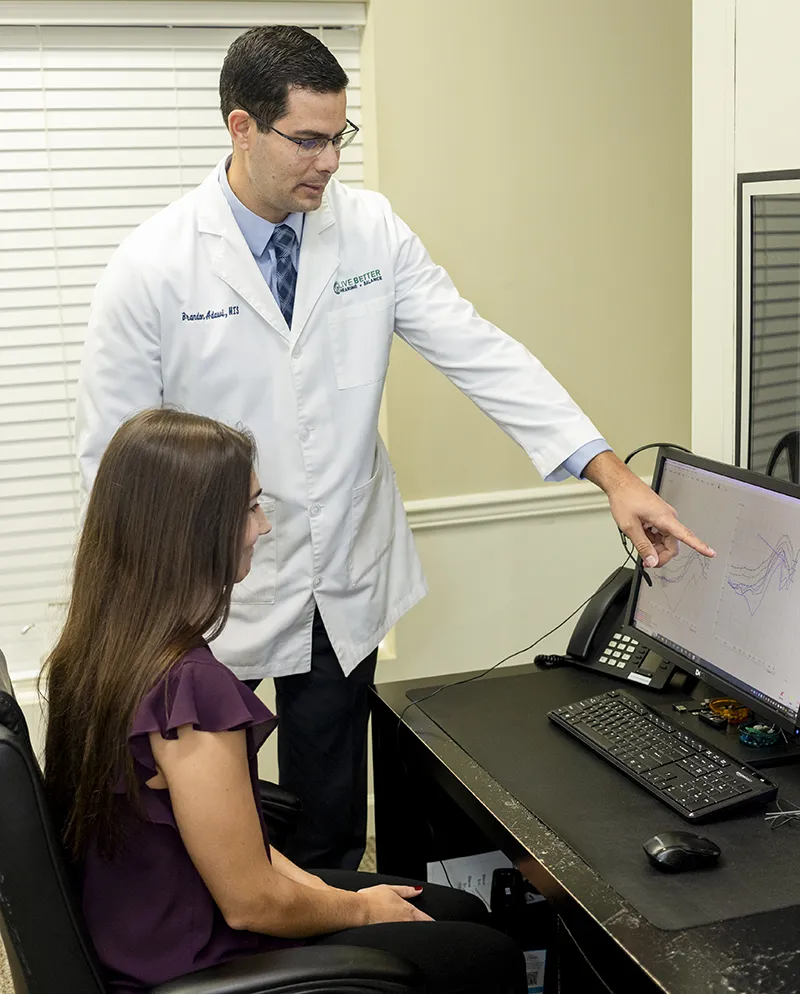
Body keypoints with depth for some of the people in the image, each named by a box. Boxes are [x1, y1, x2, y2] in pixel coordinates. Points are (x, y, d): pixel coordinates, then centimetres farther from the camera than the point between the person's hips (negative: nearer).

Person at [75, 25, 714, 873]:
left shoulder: (370, 230, -4)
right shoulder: (151, 268, -13)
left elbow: (482, 353, -9)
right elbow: (111, 458, -8)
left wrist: (612, 475, -18)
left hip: (345, 584, 3)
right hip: (212, 592, -2)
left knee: (331, 833, 14)